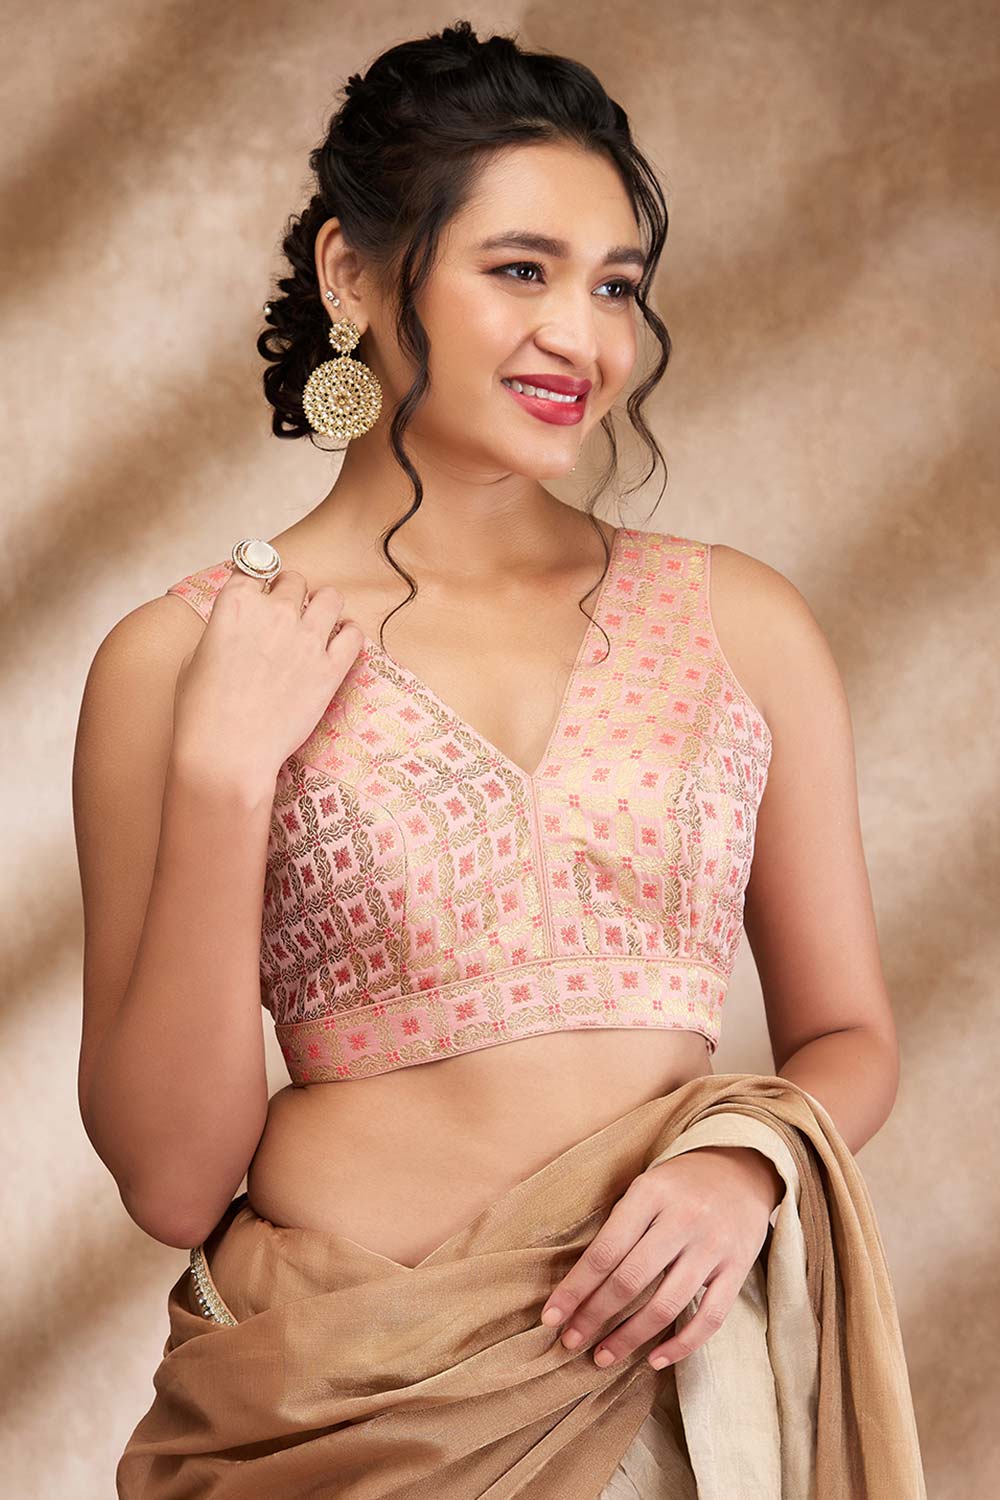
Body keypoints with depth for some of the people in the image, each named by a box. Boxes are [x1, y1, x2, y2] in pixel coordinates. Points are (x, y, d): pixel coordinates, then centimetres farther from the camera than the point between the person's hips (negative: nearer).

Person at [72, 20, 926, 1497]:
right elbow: (172, 1178, -7)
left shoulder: (740, 621, 2)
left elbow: (847, 1036, 9)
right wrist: (222, 769, -16)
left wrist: (746, 1162, -11)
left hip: (673, 1377, 2)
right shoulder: (180, 657, -4)